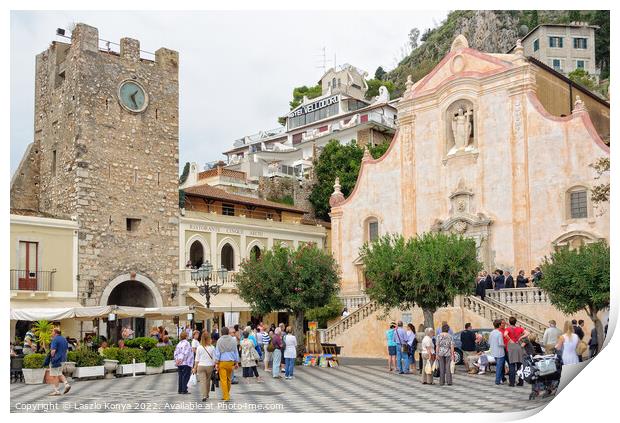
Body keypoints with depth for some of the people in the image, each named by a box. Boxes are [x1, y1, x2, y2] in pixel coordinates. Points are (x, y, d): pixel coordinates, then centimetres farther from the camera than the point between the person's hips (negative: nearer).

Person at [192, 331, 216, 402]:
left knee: (202, 381, -1)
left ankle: (204, 396, -12)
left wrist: (195, 368, 7)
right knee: (208, 381, 17)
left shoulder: (199, 347, -6)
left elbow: (197, 359, -1)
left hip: (201, 366, -1)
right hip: (210, 366, 1)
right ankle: (207, 394, 29)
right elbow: (214, 359, -2)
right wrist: (215, 366, 9)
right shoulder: (212, 347, -5)